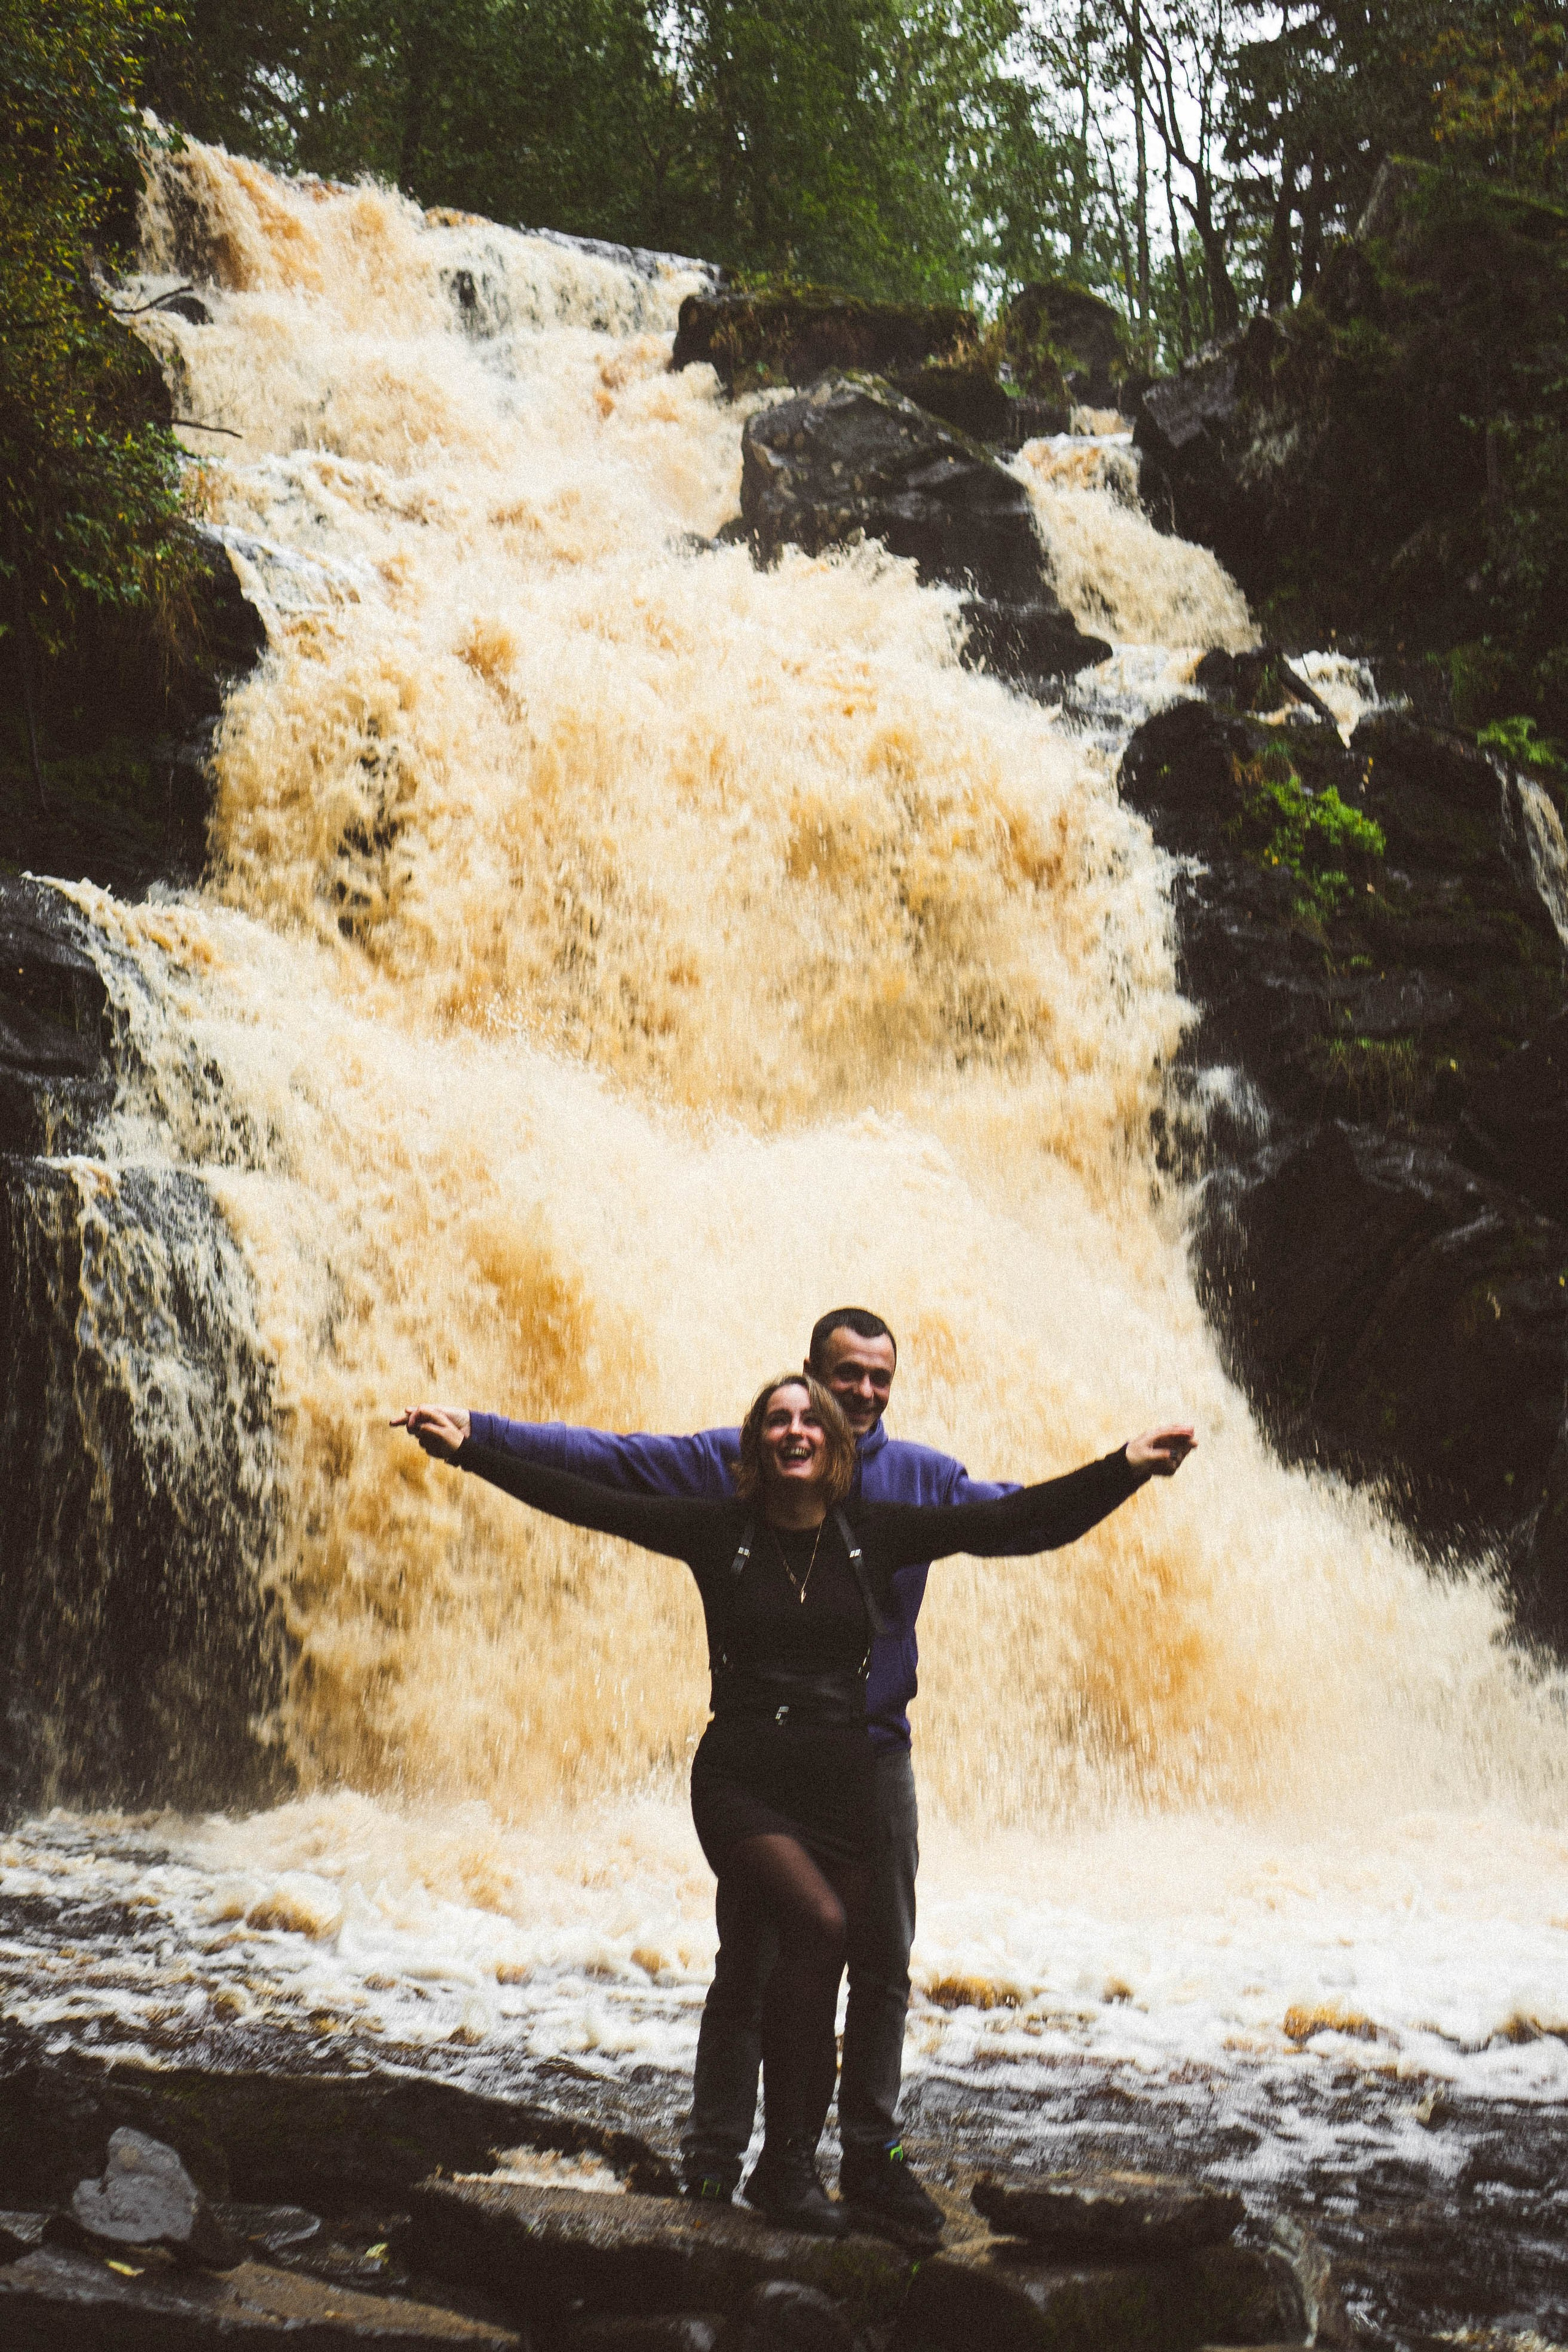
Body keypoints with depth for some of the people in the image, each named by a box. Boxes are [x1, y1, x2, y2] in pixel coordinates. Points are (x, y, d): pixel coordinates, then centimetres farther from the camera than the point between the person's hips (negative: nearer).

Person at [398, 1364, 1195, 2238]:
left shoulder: (875, 1533, 5)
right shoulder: (718, 1532, 2)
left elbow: (1016, 1520, 5)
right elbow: (584, 1500, 1)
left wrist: (1127, 1468, -1)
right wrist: (469, 1446, -4)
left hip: (842, 1787, 3)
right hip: (742, 1781, -3)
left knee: (818, 1997, 4)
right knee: (819, 1923, -26)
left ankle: (791, 2173, 21)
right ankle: (784, 2156, -18)